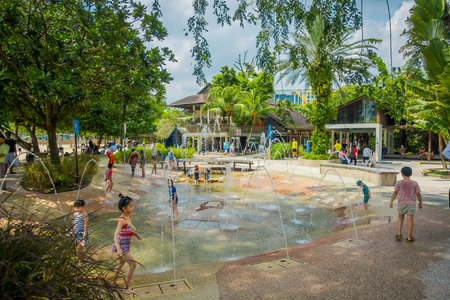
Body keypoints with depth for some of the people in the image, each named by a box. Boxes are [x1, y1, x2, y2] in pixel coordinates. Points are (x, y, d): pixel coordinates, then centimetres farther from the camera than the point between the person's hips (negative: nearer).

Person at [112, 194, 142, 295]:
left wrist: (136, 234, 0)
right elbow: (116, 234, -32)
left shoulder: (129, 216, 1)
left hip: (125, 246, 9)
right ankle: (126, 288, 1)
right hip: (121, 246, -9)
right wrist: (118, 249, -43)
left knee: (121, 263, 26)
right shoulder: (122, 220, -25)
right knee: (133, 264, -9)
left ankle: (113, 283, 46)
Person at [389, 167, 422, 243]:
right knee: (410, 220, 3)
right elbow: (418, 194, -2)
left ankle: (399, 234, 13)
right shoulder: (414, 183, -5)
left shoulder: (399, 183, -6)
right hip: (411, 204, -1)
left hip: (402, 203, 1)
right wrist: (420, 203, 12)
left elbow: (395, 192, -9)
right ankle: (409, 238, 6)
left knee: (400, 218, 18)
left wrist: (391, 202, -4)